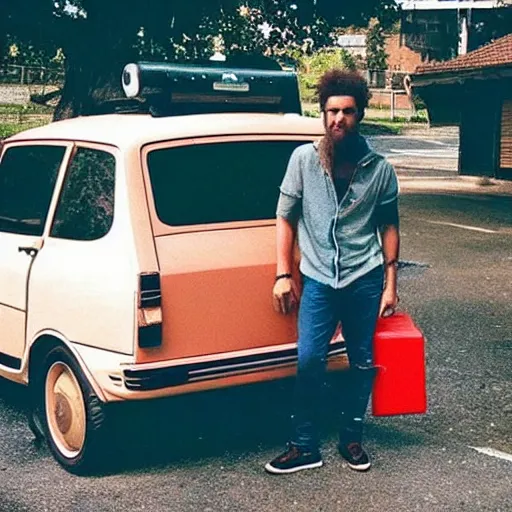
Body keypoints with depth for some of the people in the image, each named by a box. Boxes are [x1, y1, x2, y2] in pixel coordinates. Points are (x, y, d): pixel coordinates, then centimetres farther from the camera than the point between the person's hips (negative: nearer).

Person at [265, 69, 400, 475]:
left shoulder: (379, 168, -1)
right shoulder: (304, 159, -3)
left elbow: (388, 226, 7)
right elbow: (286, 218, 3)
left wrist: (390, 284, 5)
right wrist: (283, 275, -1)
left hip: (365, 278, 1)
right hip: (319, 278, -1)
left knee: (363, 364, 8)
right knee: (310, 360, -9)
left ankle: (351, 439, 25)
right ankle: (305, 447, 4)